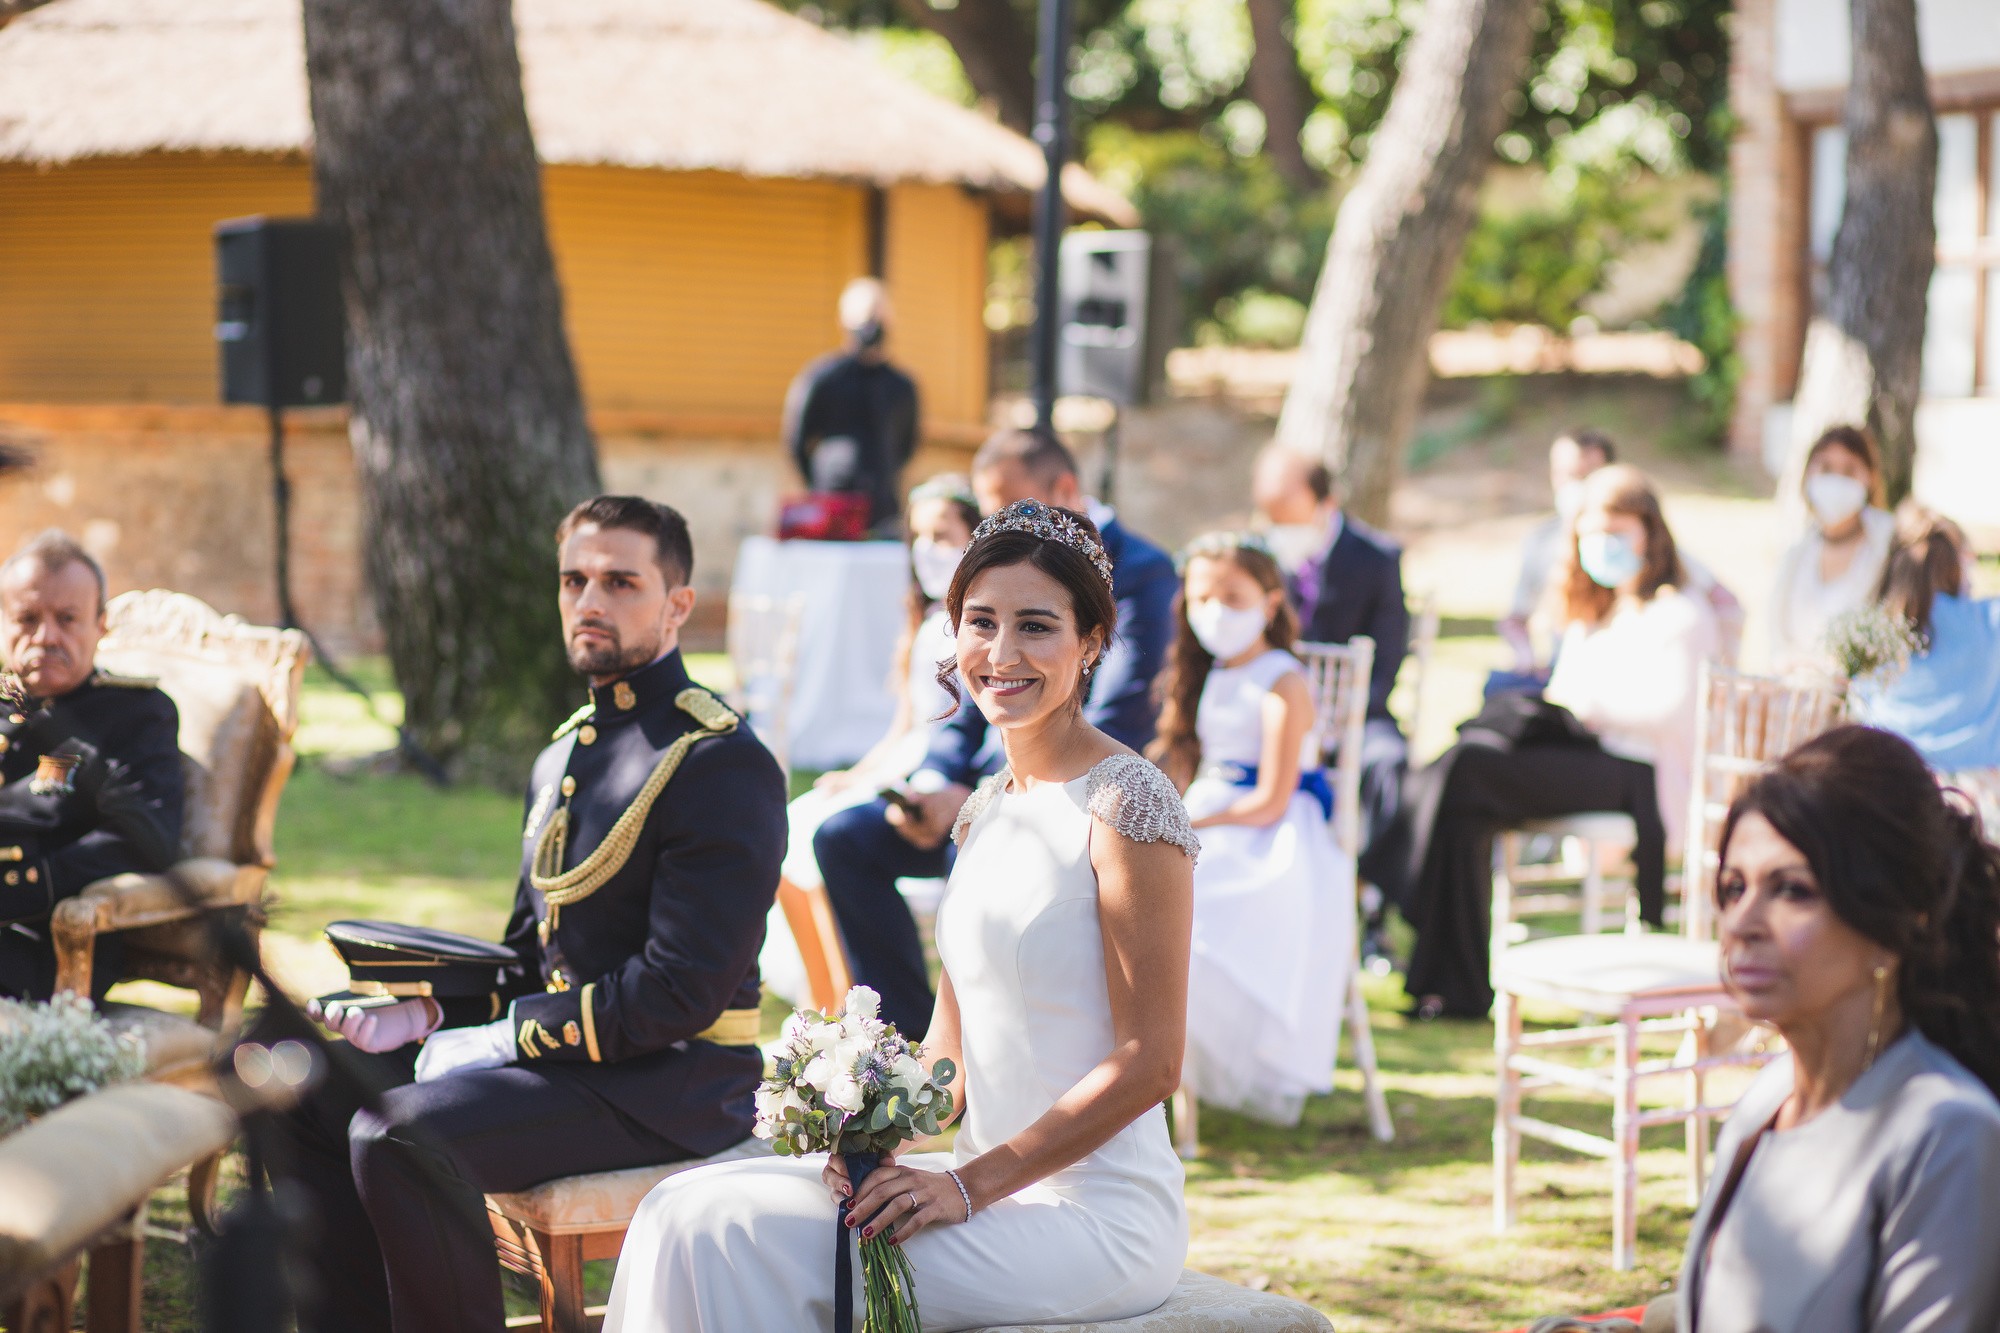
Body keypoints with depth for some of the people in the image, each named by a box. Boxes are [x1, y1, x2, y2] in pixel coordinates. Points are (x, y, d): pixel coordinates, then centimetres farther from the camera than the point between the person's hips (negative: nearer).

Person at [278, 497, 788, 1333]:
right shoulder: (564, 754, 15)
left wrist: (491, 1042, -17)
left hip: (670, 1083, -9)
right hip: (554, 1044, 9)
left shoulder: (724, 767, -15)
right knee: (312, 1093, 3)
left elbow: (680, 992, -21)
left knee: (399, 1133, -27)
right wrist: (427, 1014, 0)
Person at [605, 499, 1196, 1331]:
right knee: (690, 1208, -6)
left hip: (1097, 1215, -8)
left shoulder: (1129, 804, -12)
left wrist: (973, 1184, -17)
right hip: (997, 1188, 8)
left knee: (740, 1238, -20)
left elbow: (1150, 1063, -14)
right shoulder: (986, 810, 14)